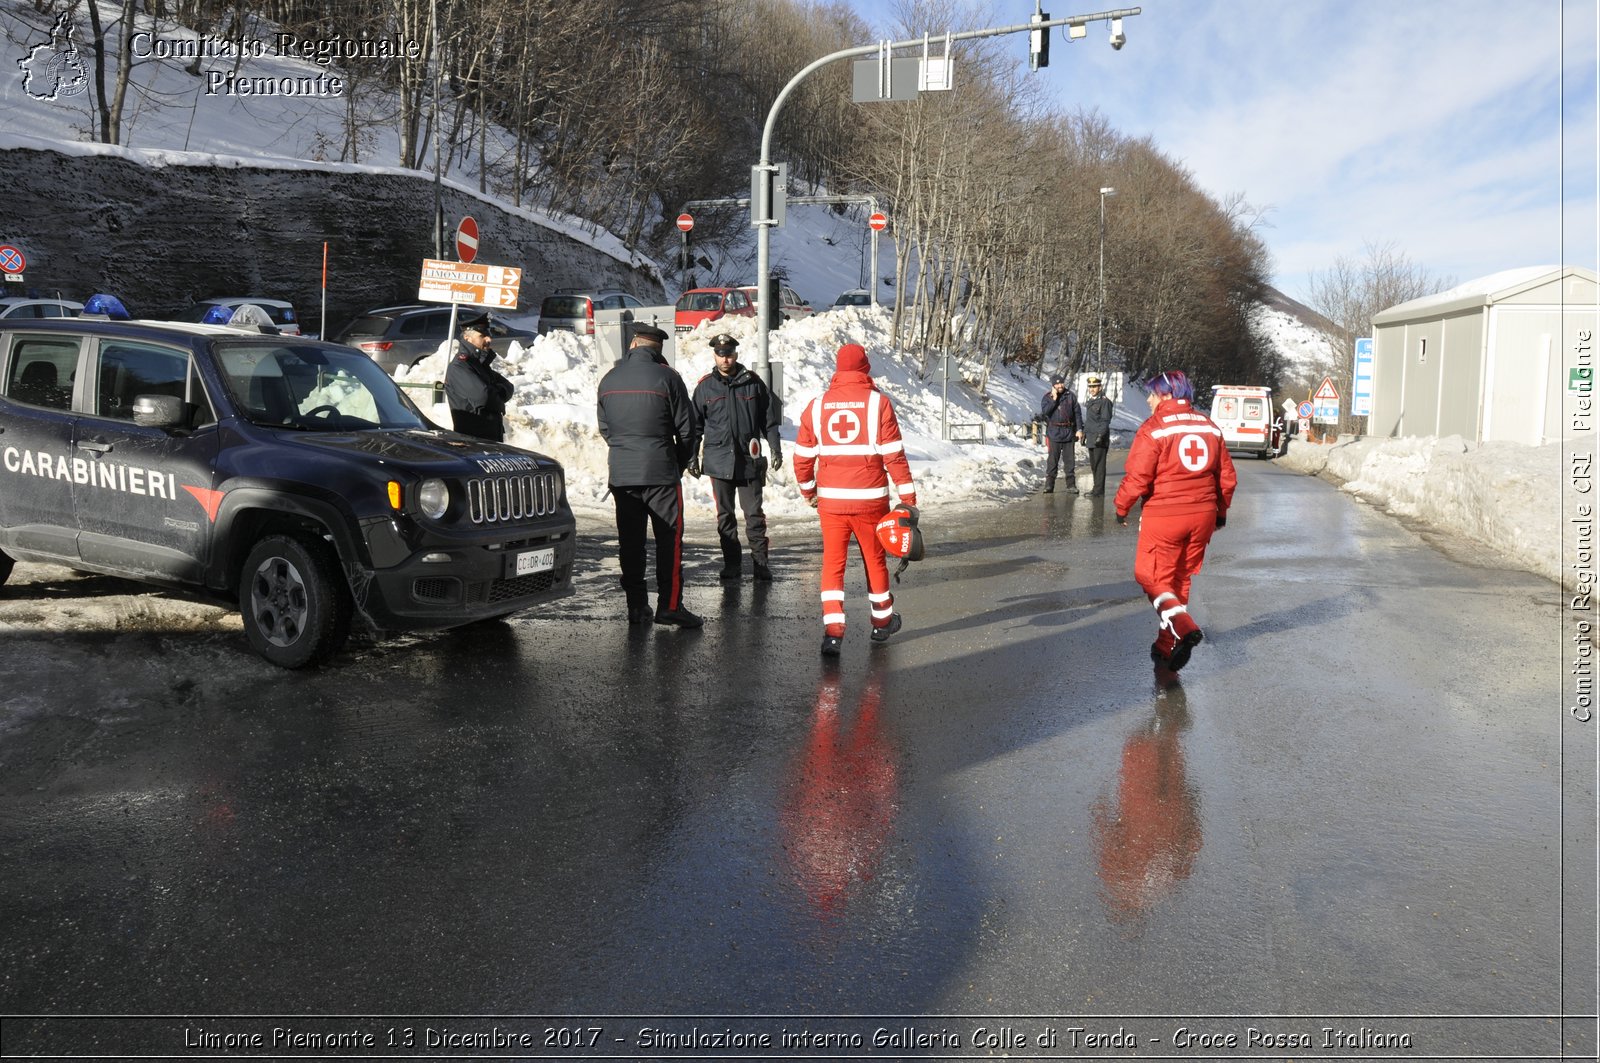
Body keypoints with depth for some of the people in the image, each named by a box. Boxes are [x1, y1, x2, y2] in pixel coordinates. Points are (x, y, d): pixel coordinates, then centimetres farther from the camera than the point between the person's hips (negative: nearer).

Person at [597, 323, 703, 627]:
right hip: (660, 472, -4)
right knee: (669, 537, 1)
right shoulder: (667, 377, -6)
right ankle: (669, 605, -2)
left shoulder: (609, 380, 7)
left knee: (630, 540, 9)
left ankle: (636, 606, 12)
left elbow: (604, 427, 15)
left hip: (620, 473, 4)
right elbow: (688, 428, -3)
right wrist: (680, 463, 11)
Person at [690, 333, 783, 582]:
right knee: (725, 516, 7)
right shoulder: (705, 386, 5)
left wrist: (775, 448, 1)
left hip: (749, 460, -1)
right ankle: (732, 564, 14)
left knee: (754, 513, 2)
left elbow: (769, 418, 6)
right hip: (719, 461, 1)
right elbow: (695, 424, 10)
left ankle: (761, 561, 10)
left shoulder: (752, 382, 3)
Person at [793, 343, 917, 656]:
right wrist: (908, 497, -2)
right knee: (875, 559, 15)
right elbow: (894, 455, -8)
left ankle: (833, 630, -4)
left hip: (831, 500, 1)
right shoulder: (878, 402, -6)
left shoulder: (818, 405, 2)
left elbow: (802, 456, 6)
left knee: (833, 563, 6)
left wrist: (808, 492, 21)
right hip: (870, 499, -1)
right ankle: (882, 621, 31)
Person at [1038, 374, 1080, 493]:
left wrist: (1078, 429, 3)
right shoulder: (1047, 397, 1)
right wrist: (1054, 399, -17)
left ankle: (1071, 485, 9)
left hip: (1068, 433, 1)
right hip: (1054, 433, -1)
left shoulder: (1071, 396, 5)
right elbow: (1044, 411, -14)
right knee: (1053, 460, 2)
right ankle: (1049, 484, 7)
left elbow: (1077, 413, 7)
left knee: (1070, 460, 4)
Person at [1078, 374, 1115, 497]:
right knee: (1093, 464, 14)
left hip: (1100, 440, -9)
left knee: (1099, 464, -7)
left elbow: (1105, 421, -13)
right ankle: (1097, 487, 23)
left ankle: (1098, 490, -6)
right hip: (1091, 438, 9)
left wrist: (1101, 435, -21)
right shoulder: (1090, 401, 18)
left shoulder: (1104, 401, -8)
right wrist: (1084, 434, 21)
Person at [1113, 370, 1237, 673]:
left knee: (1150, 576, 7)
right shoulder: (1210, 427, 8)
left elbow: (1137, 477, -14)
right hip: (1203, 515, 6)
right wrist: (1221, 511, 25)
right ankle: (1167, 648, 18)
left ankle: (1183, 627, -16)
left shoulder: (1154, 428, -11)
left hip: (1164, 516, -6)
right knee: (1180, 579, 15)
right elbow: (1227, 476, 13)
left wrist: (1122, 507, 2)